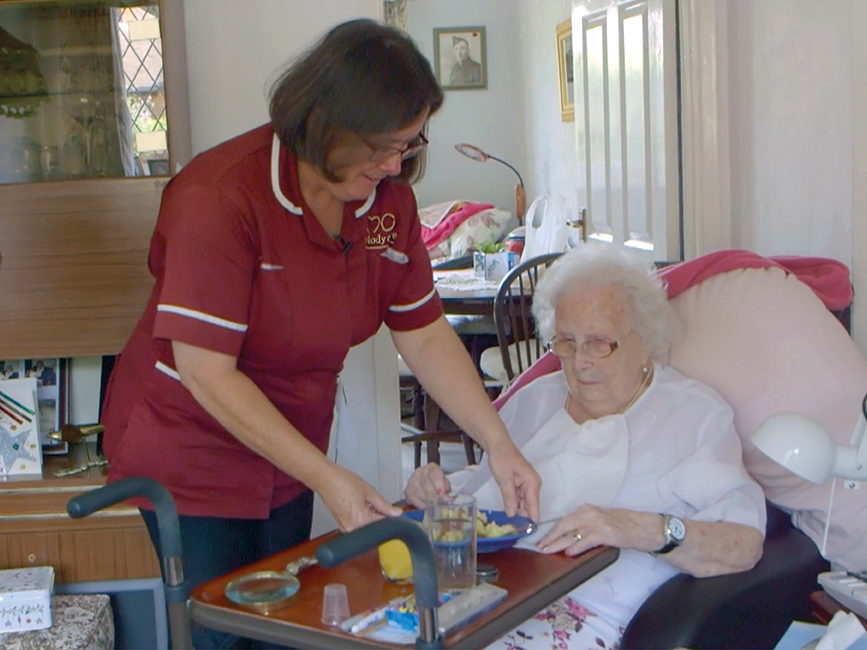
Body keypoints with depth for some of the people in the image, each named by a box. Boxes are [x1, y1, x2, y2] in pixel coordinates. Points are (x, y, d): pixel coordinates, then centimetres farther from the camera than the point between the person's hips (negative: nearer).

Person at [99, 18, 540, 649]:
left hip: (292, 450, 6)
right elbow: (205, 372, -28)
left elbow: (426, 335, -1)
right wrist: (327, 478, -29)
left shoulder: (389, 198, -7)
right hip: (192, 447, -6)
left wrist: (499, 442, -12)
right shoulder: (222, 194, -27)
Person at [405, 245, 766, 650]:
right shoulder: (535, 399, 25)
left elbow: (745, 545, -6)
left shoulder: (695, 414, 6)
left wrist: (643, 529, -22)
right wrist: (435, 489, 6)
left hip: (582, 613, -5)